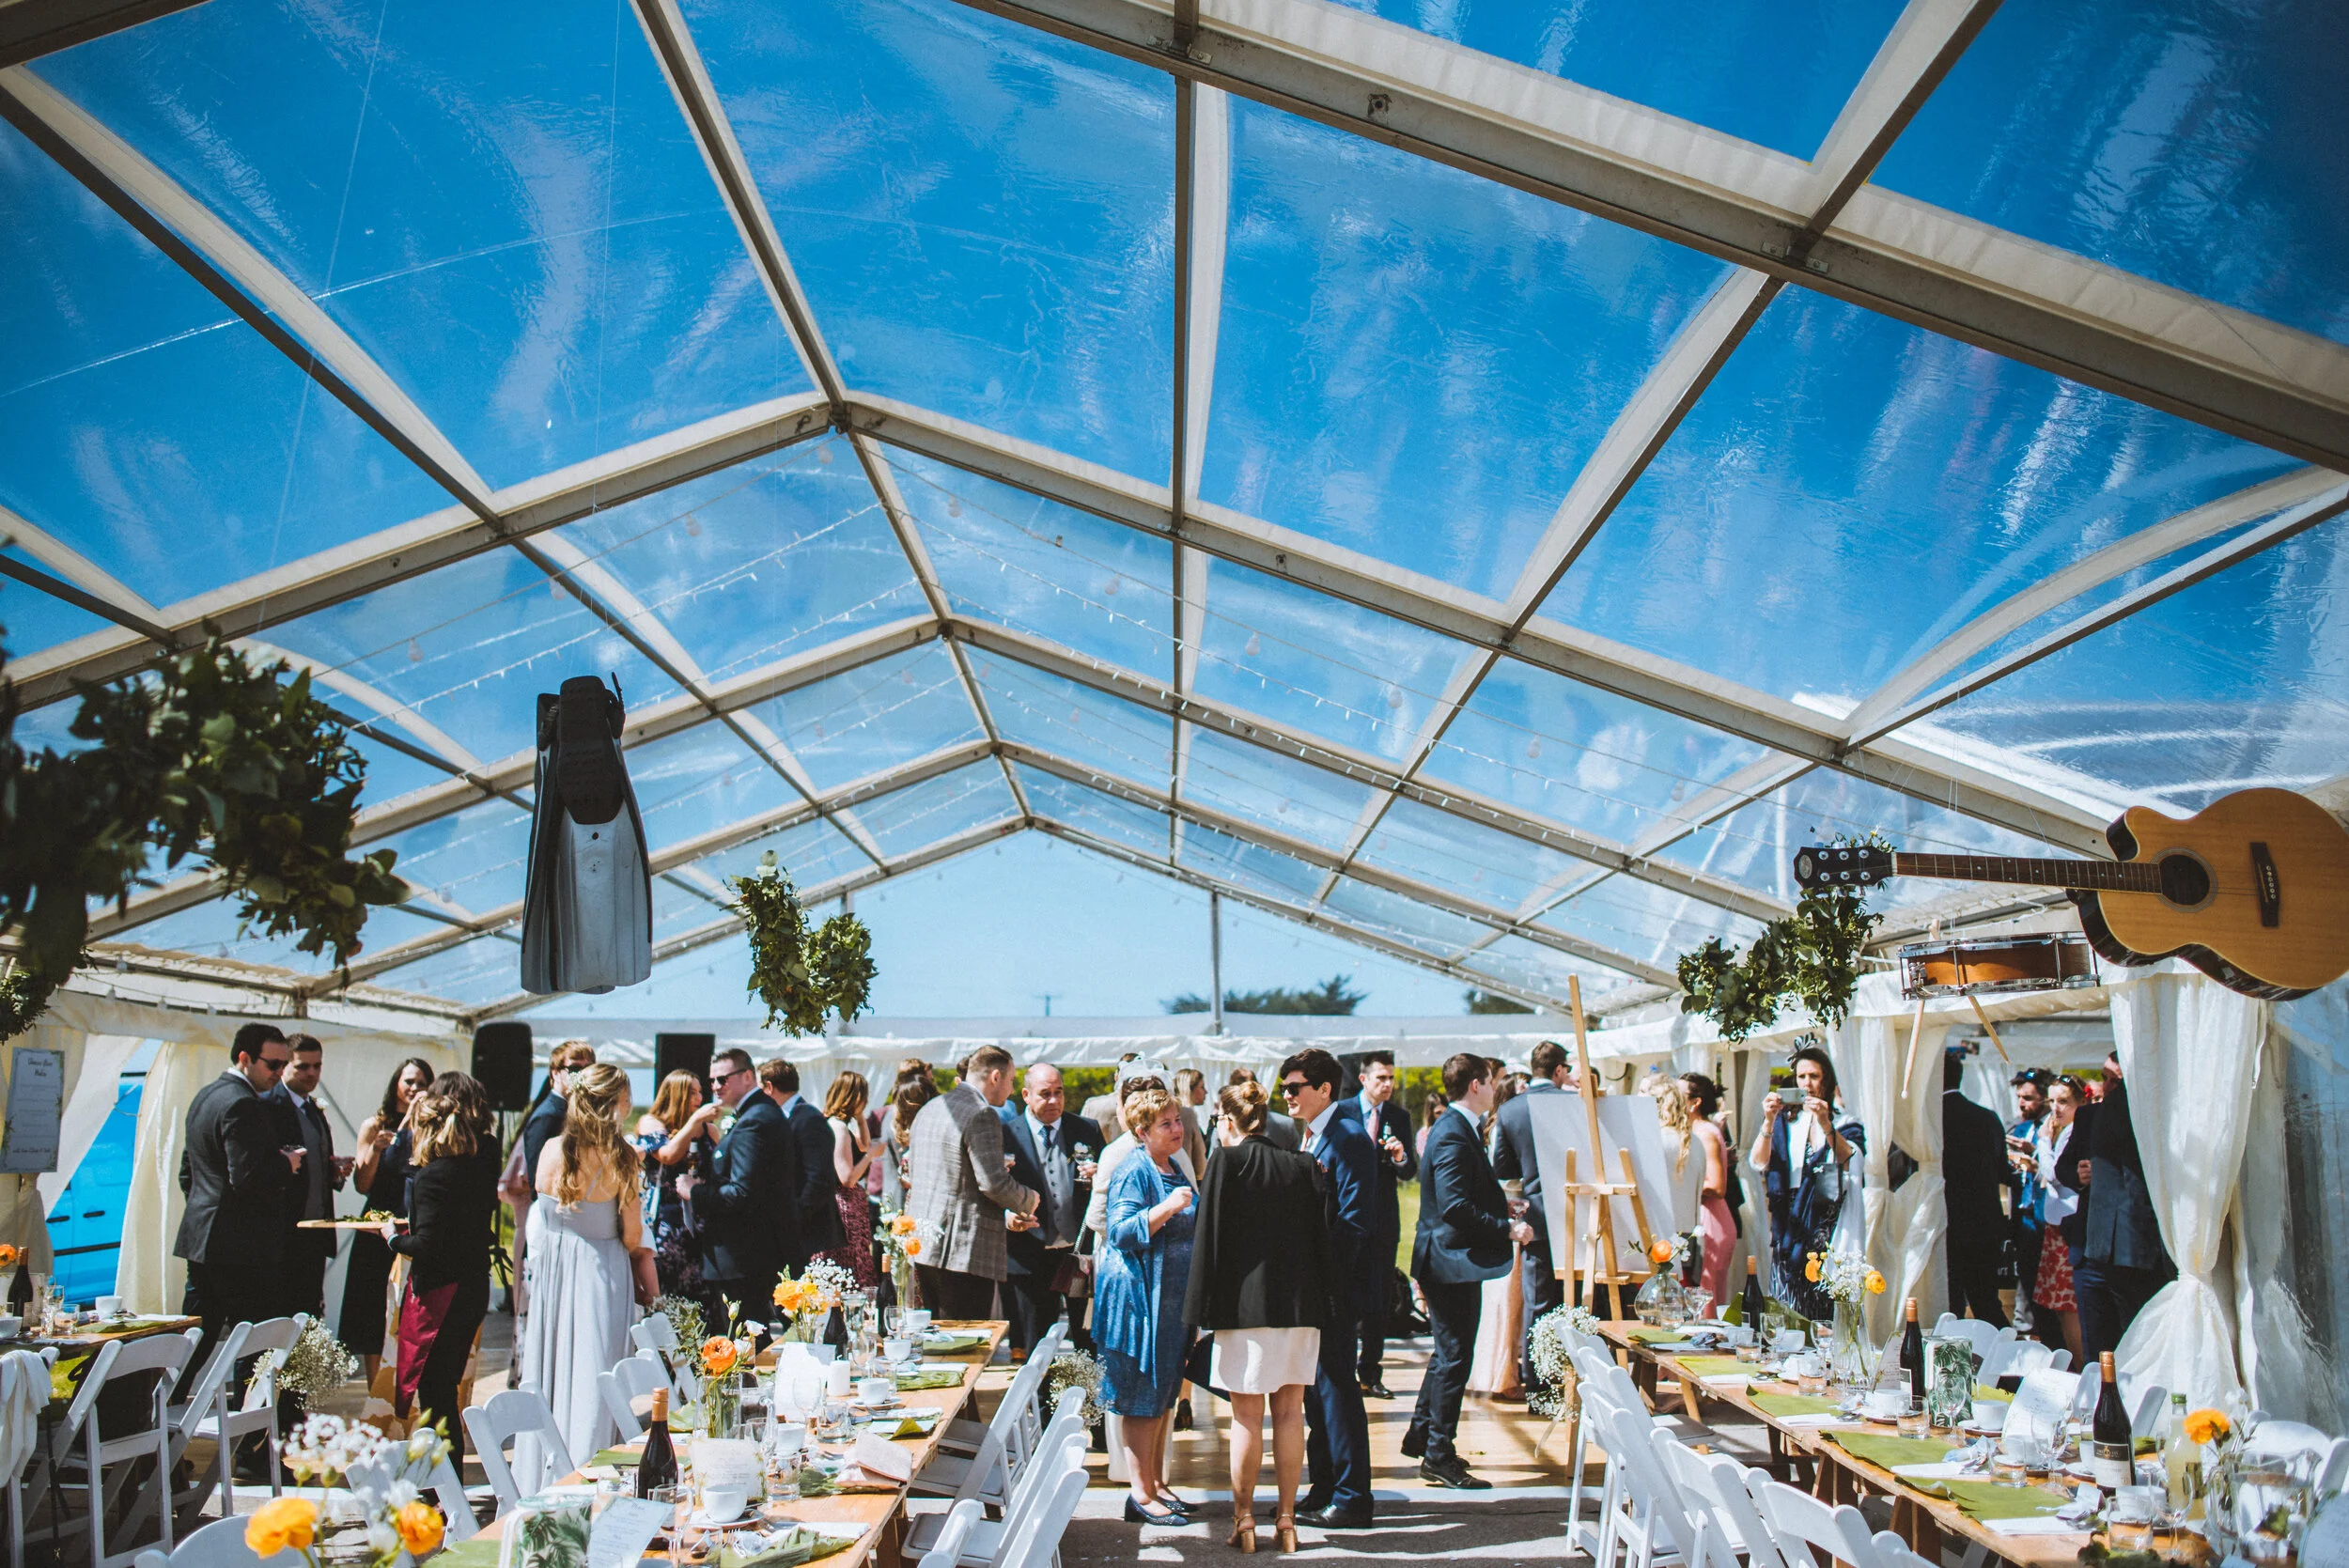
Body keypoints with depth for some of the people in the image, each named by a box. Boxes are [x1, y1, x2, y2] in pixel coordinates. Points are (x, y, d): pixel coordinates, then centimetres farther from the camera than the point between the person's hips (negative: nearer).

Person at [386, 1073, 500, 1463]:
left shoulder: (435, 1174, -21)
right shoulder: (484, 1162, 0)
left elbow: (427, 1246, -23)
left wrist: (394, 1237, -3)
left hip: (440, 1291, -7)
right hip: (475, 1285, 7)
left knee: (434, 1394, 3)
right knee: (445, 1390, 19)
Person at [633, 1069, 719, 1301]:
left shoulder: (706, 1129, 13)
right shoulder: (651, 1122, 1)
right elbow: (669, 1155, -17)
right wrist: (695, 1119, -16)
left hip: (697, 1225, 4)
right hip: (663, 1225, -4)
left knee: (695, 1289, -2)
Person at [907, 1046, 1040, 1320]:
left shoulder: (929, 1110, 17)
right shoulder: (982, 1115, -14)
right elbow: (993, 1182, -20)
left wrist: (1004, 1216, 24)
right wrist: (1027, 1199, 1)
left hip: (924, 1248, 9)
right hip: (966, 1252, -9)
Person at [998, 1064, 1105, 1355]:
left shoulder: (1088, 1131, 8)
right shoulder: (1006, 1134, 0)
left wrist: (1098, 1177, -8)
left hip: (1077, 1254, 2)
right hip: (1027, 1258, -2)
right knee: (1030, 1350, 3)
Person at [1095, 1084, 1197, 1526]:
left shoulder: (1175, 1169, 13)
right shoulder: (1133, 1172, -13)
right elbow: (1121, 1232, -22)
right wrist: (1165, 1208, -30)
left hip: (1173, 1298, 9)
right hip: (1139, 1296, -9)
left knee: (1164, 1394, 14)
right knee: (1142, 1397, -3)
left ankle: (1157, 1484, 23)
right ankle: (1140, 1494, 3)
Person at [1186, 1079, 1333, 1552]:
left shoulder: (1225, 1162, -6)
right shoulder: (1299, 1166, 6)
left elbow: (1209, 1237, -7)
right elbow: (1321, 1236, 7)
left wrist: (1204, 1306, -2)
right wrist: (1325, 1303, 12)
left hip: (1245, 1301, -4)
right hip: (1300, 1303, 4)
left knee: (1246, 1417, 4)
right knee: (1290, 1412, 10)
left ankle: (1243, 1519, 10)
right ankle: (1286, 1519, 15)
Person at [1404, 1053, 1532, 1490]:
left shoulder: (1456, 1128, 13)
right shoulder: (1454, 1135, -21)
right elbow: (1455, 1206, -29)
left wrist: (1501, 1201, 17)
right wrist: (1507, 1228, -24)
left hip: (1449, 1260, 11)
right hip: (1453, 1260, -11)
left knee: (1448, 1352, 21)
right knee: (1454, 1357, -3)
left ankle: (1420, 1436, 32)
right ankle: (1439, 1457, 5)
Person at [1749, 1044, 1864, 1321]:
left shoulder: (1845, 1119, 7)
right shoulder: (1785, 1118, 12)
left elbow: (1852, 1160, -13)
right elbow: (1759, 1163, -3)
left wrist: (1825, 1123, -26)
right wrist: (1769, 1121, -18)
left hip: (1832, 1223, -2)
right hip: (1791, 1223, 2)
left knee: (1828, 1311, -9)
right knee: (1787, 1312, -4)